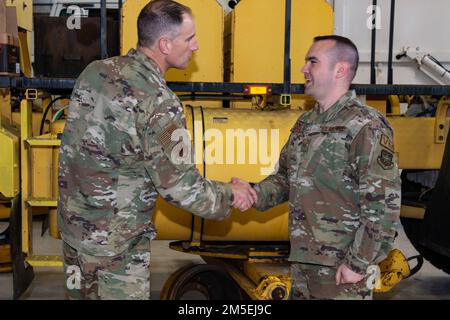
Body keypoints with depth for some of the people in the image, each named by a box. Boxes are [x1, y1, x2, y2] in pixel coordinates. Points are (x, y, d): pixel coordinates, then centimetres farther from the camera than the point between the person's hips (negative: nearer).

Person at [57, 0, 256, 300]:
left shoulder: (95, 72, -3)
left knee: (82, 293, 21)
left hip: (73, 221, 7)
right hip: (114, 240, -7)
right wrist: (229, 195, -3)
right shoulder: (161, 105, -24)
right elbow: (182, 188, -19)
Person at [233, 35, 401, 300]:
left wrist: (359, 263, -18)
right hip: (302, 259, 8)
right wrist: (255, 195, -2)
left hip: (342, 266, -7)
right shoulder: (306, 124, 11)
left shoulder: (366, 127, -15)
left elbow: (384, 205, -18)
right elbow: (286, 177, 17)